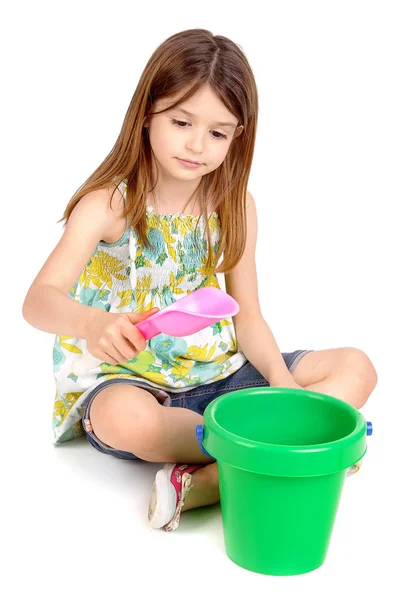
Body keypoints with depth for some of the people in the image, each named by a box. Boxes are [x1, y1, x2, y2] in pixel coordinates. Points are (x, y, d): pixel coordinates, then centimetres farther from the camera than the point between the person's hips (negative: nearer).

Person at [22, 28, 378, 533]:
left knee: (356, 368, -10)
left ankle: (205, 482, -28)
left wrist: (282, 381, -16)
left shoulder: (235, 207, 2)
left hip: (216, 372, 5)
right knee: (126, 417, -41)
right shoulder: (109, 204, -12)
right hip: (128, 378, -5)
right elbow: (39, 300, -23)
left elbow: (247, 316, 3)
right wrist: (89, 323, -47)